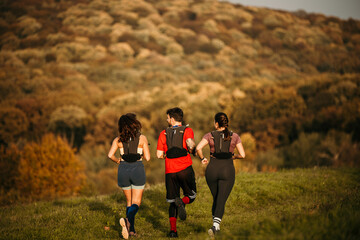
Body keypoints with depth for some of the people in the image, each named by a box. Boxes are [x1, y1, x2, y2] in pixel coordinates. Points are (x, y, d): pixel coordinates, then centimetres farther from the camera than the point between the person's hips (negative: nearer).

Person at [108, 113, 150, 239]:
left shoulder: (118, 139, 1)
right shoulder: (142, 138, -4)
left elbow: (110, 155, -9)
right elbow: (147, 157, -5)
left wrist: (117, 161, 11)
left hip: (123, 170, 3)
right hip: (138, 170, -3)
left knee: (129, 201, 18)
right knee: (136, 203, 0)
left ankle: (131, 229, 11)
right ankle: (128, 220, -29)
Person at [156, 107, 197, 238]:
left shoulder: (164, 133, 9)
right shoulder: (187, 130, 2)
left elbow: (159, 154, 4)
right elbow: (191, 143, -19)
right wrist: (190, 151, 3)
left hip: (170, 171, 2)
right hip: (185, 168, -2)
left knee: (172, 202, 9)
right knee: (191, 196, 15)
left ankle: (173, 229, -7)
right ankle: (182, 202, -20)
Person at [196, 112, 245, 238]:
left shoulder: (210, 135, 1)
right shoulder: (234, 136, 3)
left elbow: (198, 148, -13)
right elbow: (242, 155, 0)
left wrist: (202, 158, 5)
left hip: (212, 170, 2)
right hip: (227, 171, -1)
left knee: (216, 198, 22)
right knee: (221, 201, -9)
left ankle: (216, 225, 30)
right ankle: (215, 225, -31)